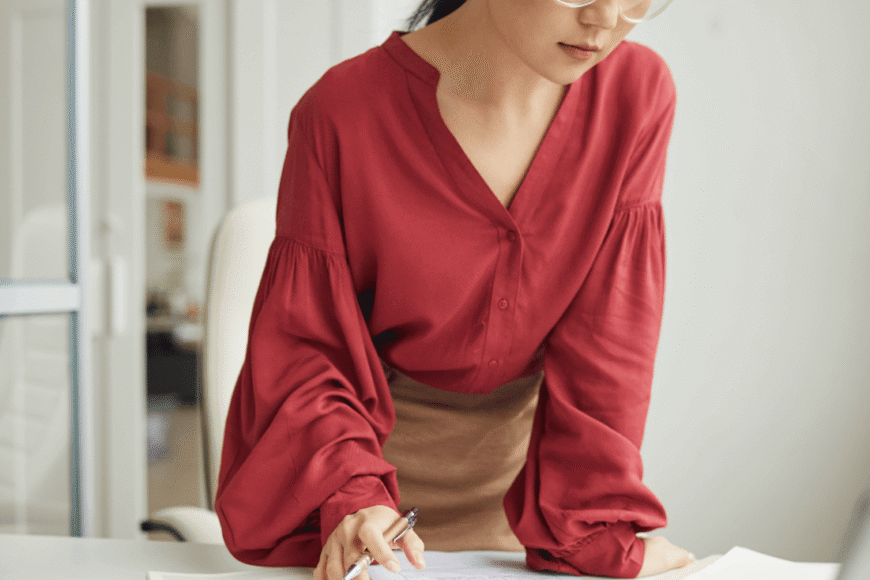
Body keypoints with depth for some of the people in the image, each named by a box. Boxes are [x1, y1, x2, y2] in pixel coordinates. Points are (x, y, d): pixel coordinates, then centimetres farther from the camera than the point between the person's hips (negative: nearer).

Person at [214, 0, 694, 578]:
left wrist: (599, 530, -17)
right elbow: (302, 341, -16)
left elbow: (608, 335, -14)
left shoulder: (639, 92, -16)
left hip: (520, 453, 2)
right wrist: (351, 497, -30)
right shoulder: (342, 113, -22)